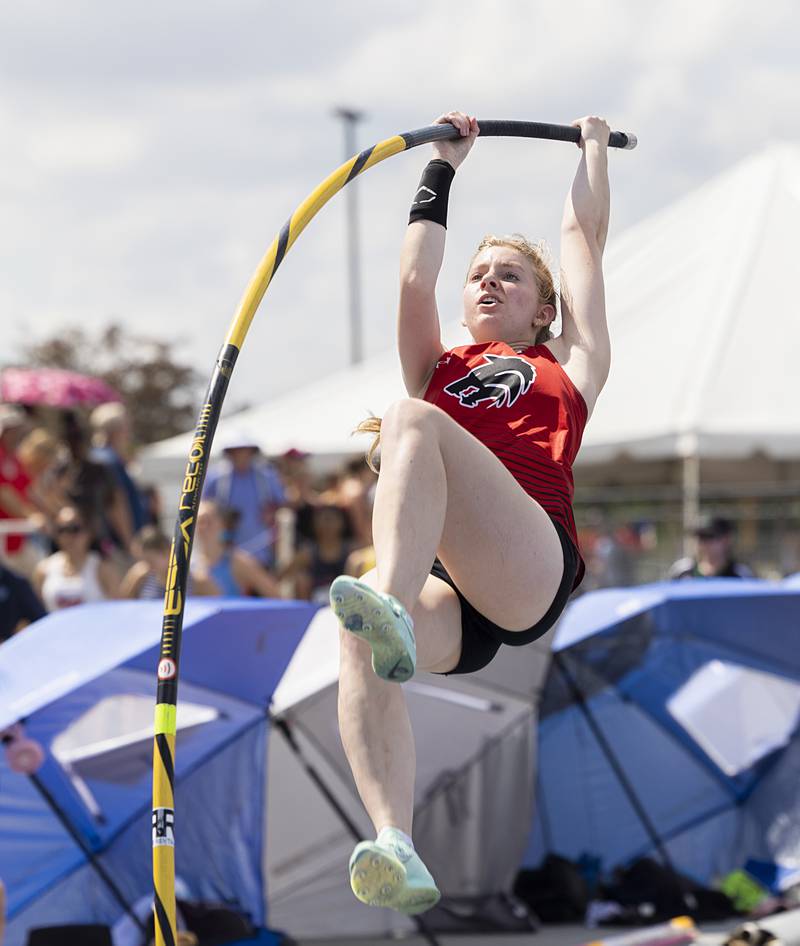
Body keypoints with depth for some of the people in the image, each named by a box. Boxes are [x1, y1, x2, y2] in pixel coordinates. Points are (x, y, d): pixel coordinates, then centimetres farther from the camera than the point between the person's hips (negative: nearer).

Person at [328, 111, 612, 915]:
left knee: (412, 421, -29)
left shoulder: (566, 364, 31)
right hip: (444, 597, 3)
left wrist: (594, 146, 48)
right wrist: (444, 165, 42)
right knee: (359, 638, -34)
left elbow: (582, 235, 35)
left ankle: (389, 607, -56)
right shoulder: (438, 371, 38)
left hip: (530, 568, -3)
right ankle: (396, 848, -51)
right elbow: (415, 276, 33)